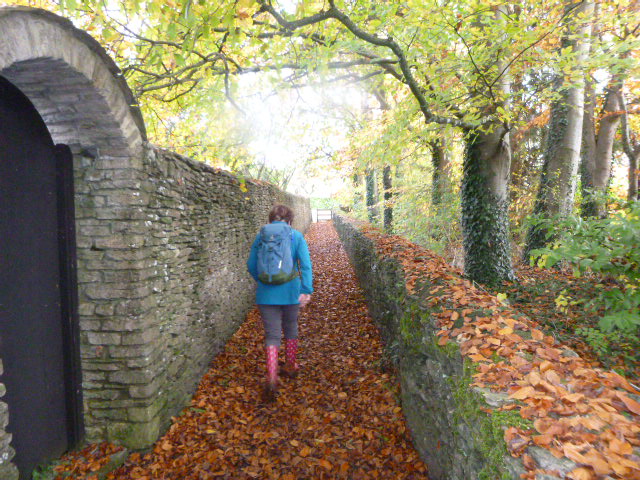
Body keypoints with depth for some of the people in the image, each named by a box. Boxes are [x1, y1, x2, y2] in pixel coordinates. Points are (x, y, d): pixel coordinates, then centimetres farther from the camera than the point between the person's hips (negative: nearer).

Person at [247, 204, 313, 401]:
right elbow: (305, 264, -14)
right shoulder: (296, 236, -3)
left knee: (272, 335, 3)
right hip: (291, 291, 0)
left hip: (267, 294, 0)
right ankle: (290, 366, 37)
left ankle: (271, 378, -12)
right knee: (290, 329, 20)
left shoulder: (261, 236, 1)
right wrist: (307, 290, -16)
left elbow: (251, 266, 4)